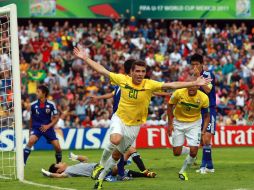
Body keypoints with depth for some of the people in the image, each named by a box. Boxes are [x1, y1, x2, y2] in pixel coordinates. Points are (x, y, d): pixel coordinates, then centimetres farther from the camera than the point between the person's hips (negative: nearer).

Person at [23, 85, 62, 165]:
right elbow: (31, 118, 10)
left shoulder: (51, 104, -6)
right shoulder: (33, 105, -4)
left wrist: (48, 126, -15)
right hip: (36, 127, -1)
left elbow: (56, 118, -1)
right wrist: (30, 130, 17)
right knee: (31, 140, -30)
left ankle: (59, 163, 21)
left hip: (47, 127, 1)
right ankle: (23, 163, -29)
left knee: (57, 147, -7)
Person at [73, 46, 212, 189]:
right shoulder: (123, 80, -13)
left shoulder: (150, 85, -16)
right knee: (116, 140, -32)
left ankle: (101, 178, 34)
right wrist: (86, 58, -7)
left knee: (117, 155, 11)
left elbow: (171, 85, -22)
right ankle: (102, 162, -2)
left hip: (134, 125, 1)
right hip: (119, 118, -1)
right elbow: (102, 71, -5)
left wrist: (195, 84, -30)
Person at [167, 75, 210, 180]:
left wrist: (203, 131, -13)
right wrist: (170, 124, -5)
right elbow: (170, 106, -3)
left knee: (193, 152, -13)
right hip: (178, 122, 0)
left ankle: (182, 171, 11)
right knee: (177, 153, 0)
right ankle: (189, 151, 34)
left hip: (194, 123, 0)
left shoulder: (203, 98, -18)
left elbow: (206, 116, -4)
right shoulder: (179, 93, -21)